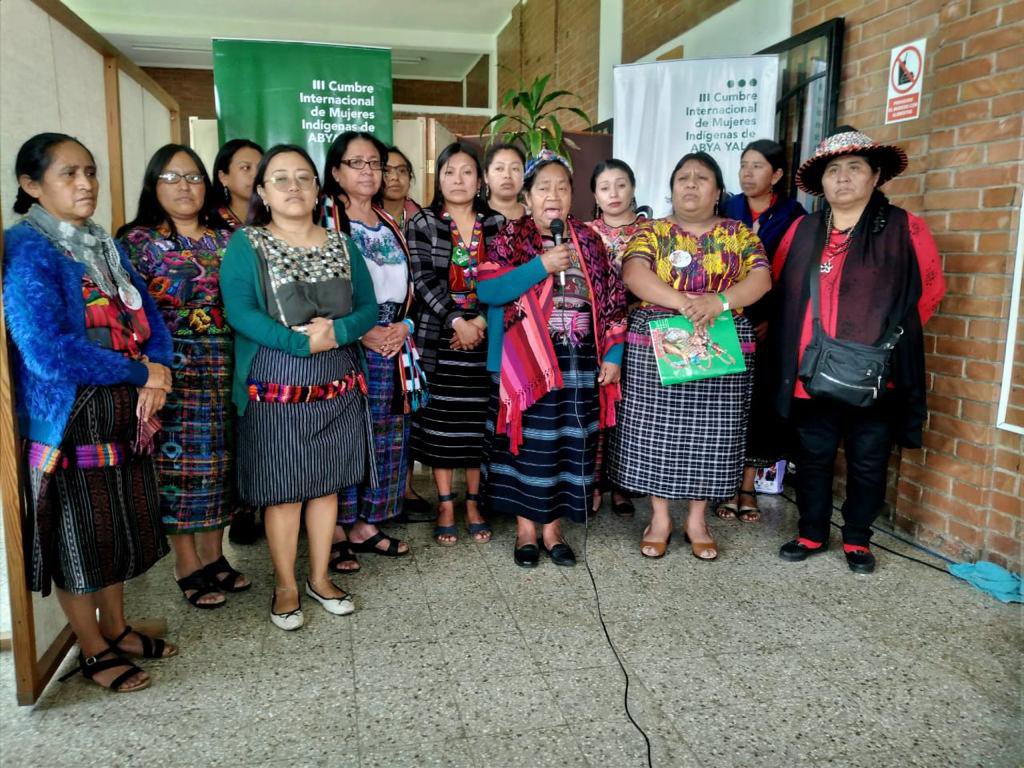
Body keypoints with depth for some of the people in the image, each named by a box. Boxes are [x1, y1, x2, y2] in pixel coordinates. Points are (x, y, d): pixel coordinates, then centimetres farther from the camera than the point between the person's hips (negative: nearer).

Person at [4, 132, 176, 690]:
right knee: (78, 539, 8)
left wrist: (159, 371, -13)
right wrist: (140, 371, -16)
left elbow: (149, 319, 8)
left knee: (121, 529, 19)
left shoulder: (104, 247, 9)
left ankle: (116, 628, 38)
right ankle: (93, 652, 27)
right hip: (68, 425, -7)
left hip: (124, 417, 7)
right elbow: (48, 352, -25)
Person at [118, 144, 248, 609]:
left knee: (220, 461, 10)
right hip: (173, 370, -4)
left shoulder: (225, 239, 11)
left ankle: (213, 554, 25)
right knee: (179, 463, 2)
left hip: (225, 369, 4)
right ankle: (188, 565, 16)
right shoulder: (138, 240, -1)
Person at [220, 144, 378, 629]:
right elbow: (239, 311, -15)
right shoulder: (245, 244, -3)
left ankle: (320, 577, 28)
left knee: (327, 483, 12)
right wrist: (301, 342, -24)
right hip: (275, 389, -4)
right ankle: (285, 586, 22)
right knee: (282, 489, 4)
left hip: (337, 387, 4)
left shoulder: (341, 246, 9)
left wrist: (334, 332, -16)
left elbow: (368, 309, 4)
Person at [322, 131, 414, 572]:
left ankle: (366, 526, 22)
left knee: (386, 439, 9)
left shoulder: (391, 224, 18)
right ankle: (334, 533, 10)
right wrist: (361, 332, -15)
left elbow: (408, 287, 18)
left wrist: (404, 327, -1)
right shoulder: (322, 219, -2)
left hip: (392, 347, 6)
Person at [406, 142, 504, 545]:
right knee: (440, 421, 3)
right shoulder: (422, 223, 3)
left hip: (484, 334, 1)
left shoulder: (496, 223, 8)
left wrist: (481, 319, -12)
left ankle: (473, 502, 19)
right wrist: (456, 321, -16)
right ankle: (445, 504, 16)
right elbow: (424, 280, -7)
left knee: (478, 420, 5)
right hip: (439, 335, -1)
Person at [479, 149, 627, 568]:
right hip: (526, 361, -3)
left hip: (579, 362, 3)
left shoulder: (588, 240, 9)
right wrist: (541, 266, -21)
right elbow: (486, 291, -15)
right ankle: (526, 528, 20)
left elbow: (611, 300, 9)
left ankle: (552, 526, 23)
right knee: (528, 443, 4)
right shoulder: (511, 238, -1)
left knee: (570, 443, 8)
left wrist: (612, 355, 2)